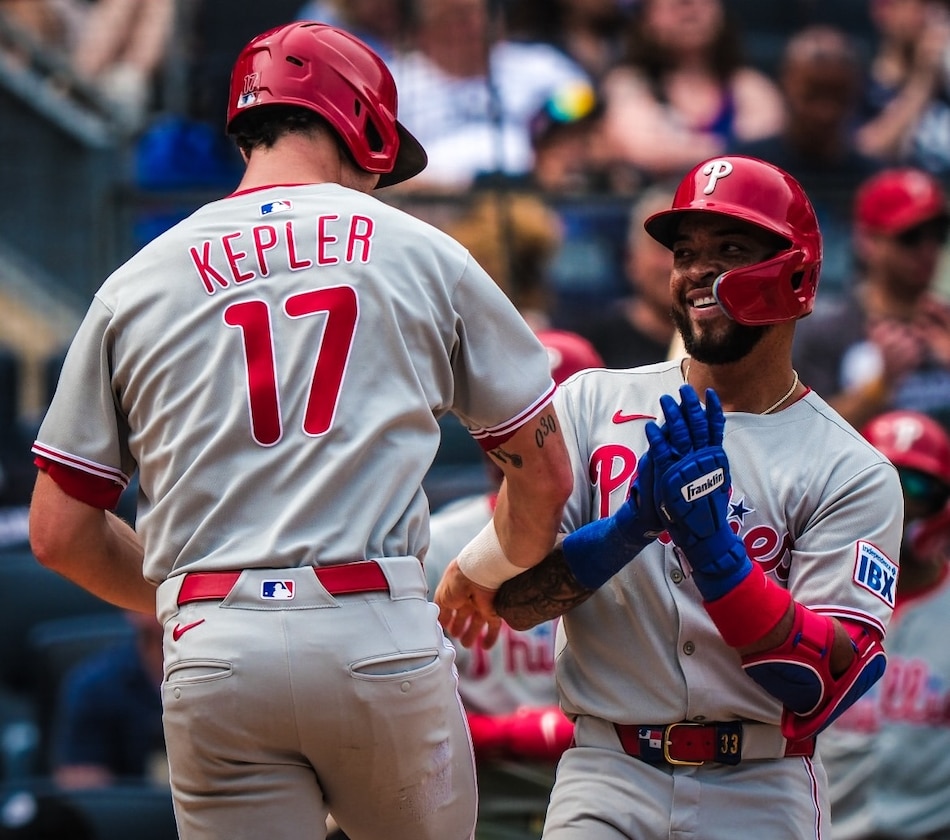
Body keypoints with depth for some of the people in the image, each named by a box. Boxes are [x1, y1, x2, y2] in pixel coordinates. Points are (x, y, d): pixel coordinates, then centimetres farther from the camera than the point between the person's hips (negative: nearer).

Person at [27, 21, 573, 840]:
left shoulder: (134, 285, 12)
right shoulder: (421, 254, 10)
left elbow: (60, 533, 10)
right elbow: (544, 471, 15)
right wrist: (486, 571, 35)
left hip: (212, 655, 2)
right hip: (382, 640, -1)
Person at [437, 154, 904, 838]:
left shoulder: (855, 473, 0)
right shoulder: (594, 403, 6)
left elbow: (826, 686, -10)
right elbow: (514, 598, -2)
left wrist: (711, 542, -20)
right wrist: (633, 524, -18)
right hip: (610, 778, 0)